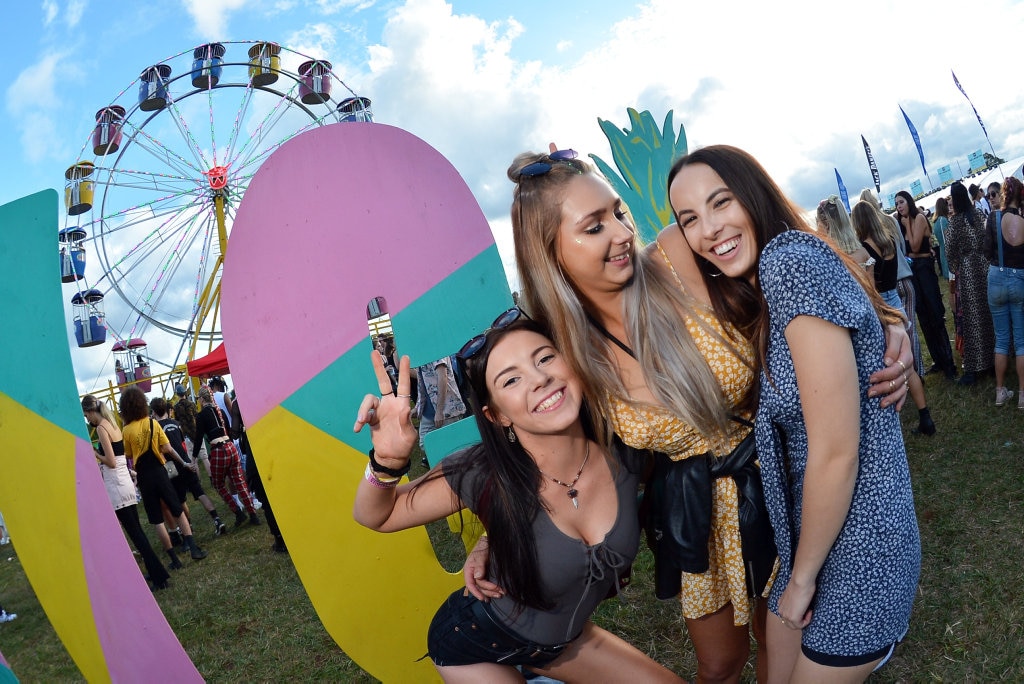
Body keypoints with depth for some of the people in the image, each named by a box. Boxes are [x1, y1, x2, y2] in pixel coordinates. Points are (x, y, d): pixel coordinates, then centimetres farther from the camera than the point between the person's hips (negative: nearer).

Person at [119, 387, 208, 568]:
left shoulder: (126, 431, -7)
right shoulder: (153, 423, -4)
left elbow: (128, 456, -3)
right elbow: (167, 448, -6)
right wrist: (182, 461, 8)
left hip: (143, 477, -1)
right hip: (158, 471, 1)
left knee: (157, 519, 7)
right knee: (177, 510, 12)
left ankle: (174, 558, 8)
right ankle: (193, 547, 5)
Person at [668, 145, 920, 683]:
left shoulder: (791, 260, -23)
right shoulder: (753, 294, 6)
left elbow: (837, 452, -23)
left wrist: (802, 578, -12)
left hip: (856, 539, -8)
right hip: (803, 528, 8)